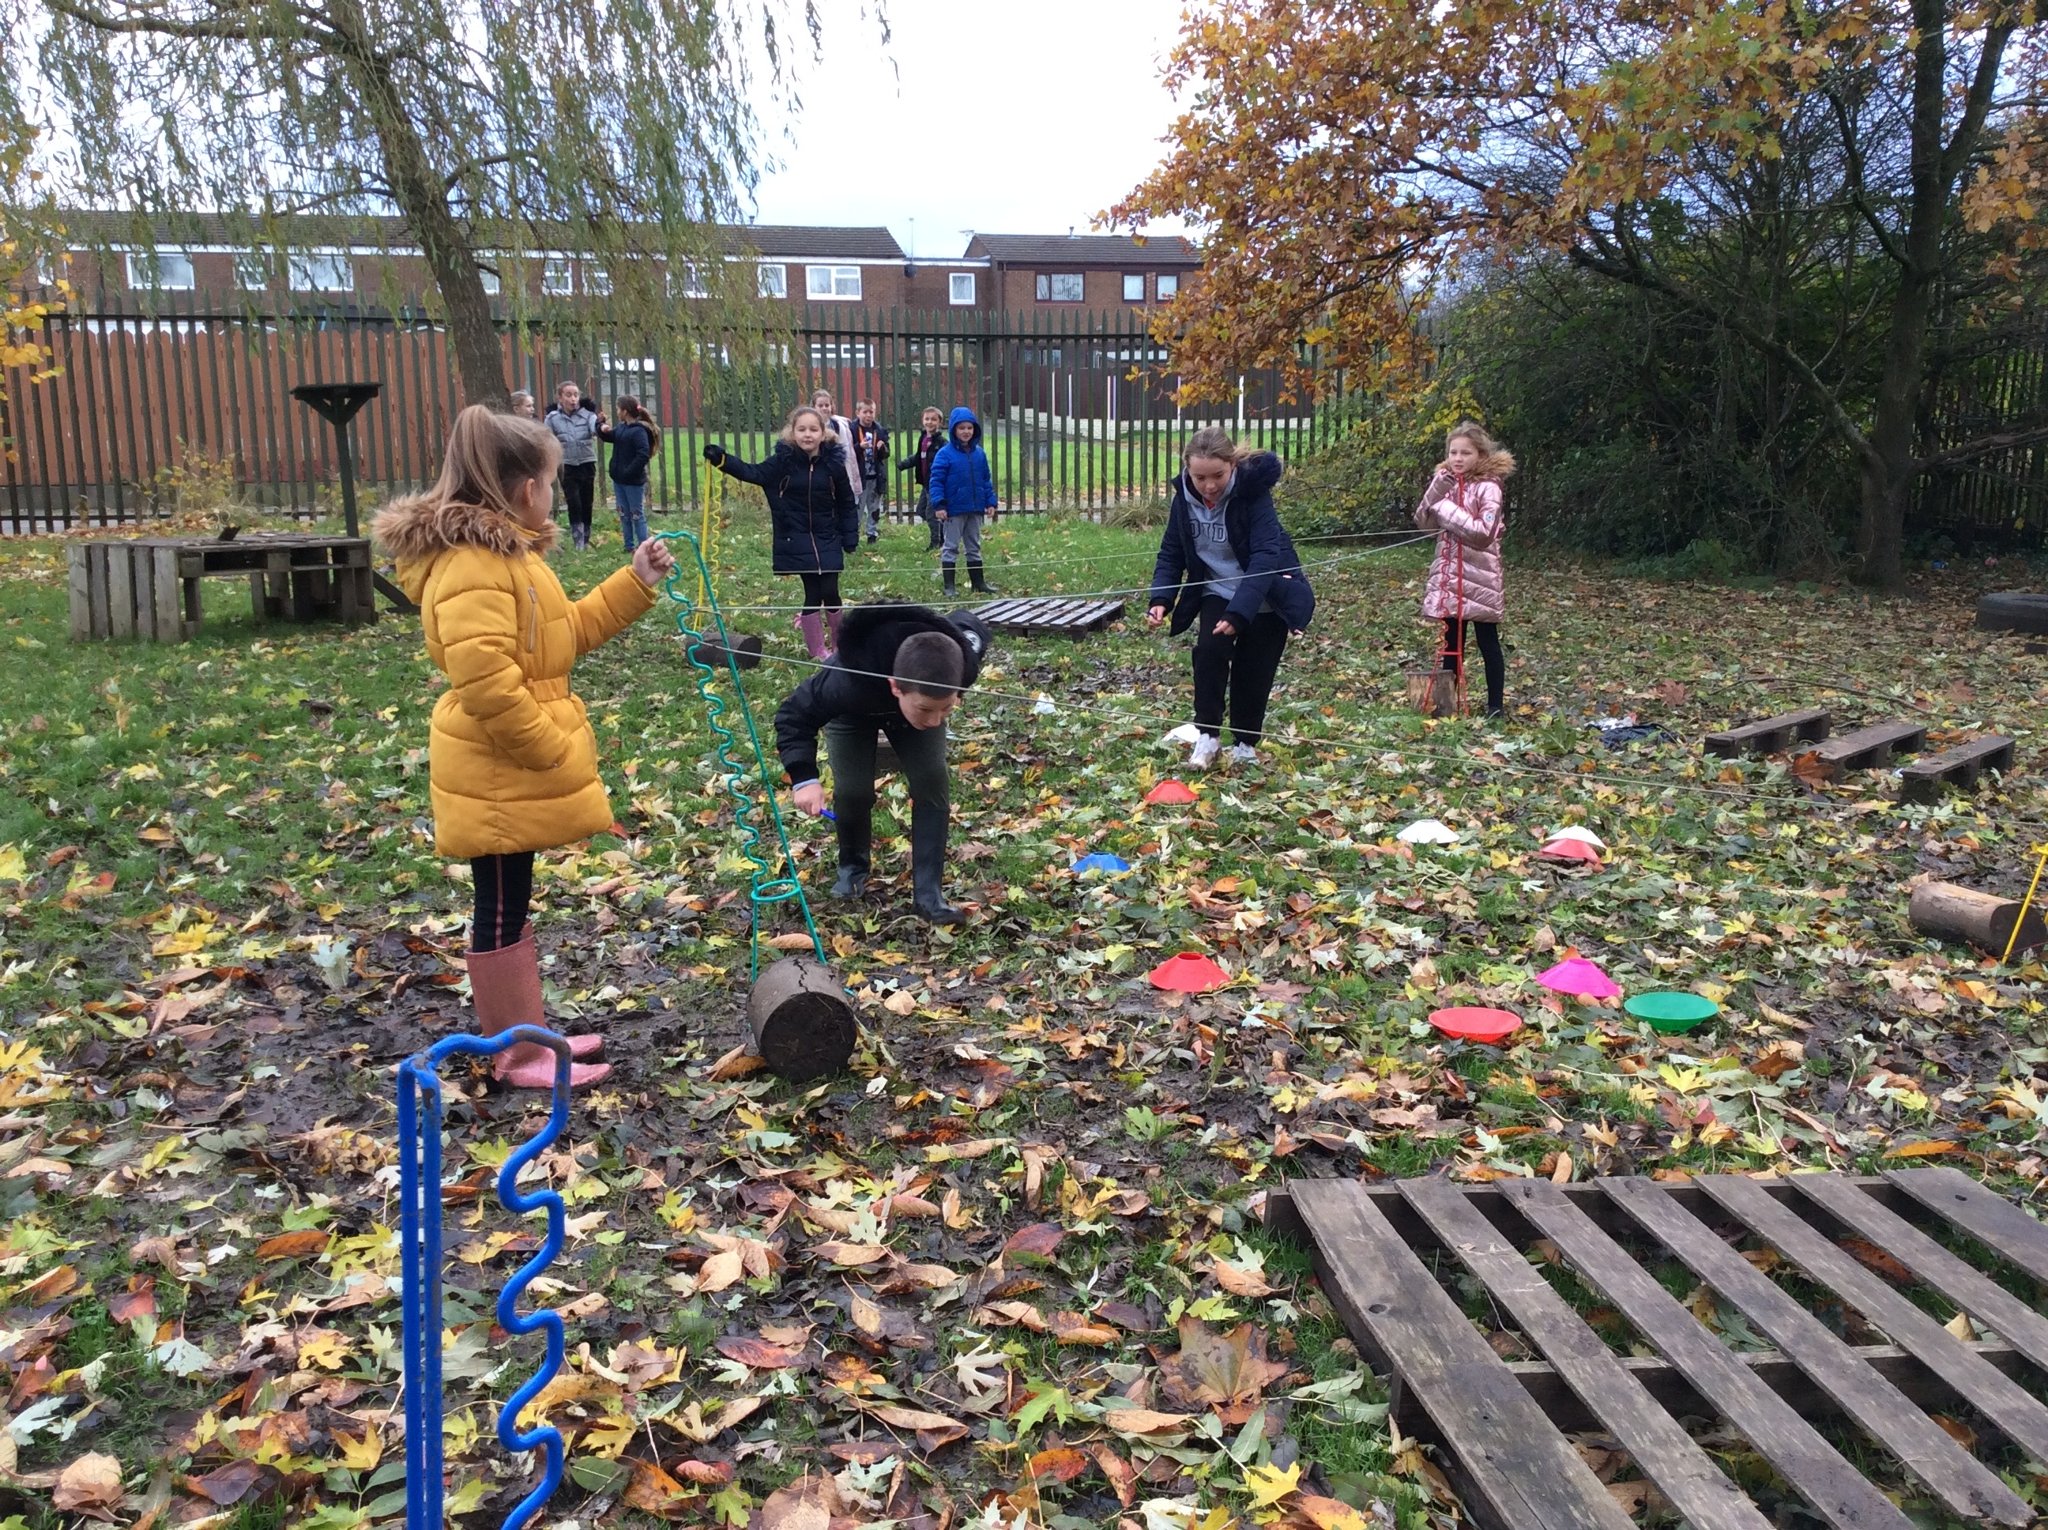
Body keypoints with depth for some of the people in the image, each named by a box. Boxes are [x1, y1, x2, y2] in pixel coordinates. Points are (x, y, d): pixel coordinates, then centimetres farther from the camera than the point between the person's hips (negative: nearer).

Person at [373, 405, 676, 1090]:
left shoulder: (501, 551, 15)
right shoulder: (473, 561, -21)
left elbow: (568, 631, 20)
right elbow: (484, 678, -30)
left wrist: (635, 581, 13)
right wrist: (549, 750, -21)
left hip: (513, 770, 11)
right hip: (497, 774, -11)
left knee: (511, 906, 18)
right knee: (501, 910, 1)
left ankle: (524, 1037, 30)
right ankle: (521, 1057, 13)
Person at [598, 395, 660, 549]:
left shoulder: (639, 430, -18)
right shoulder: (621, 427, 8)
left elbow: (643, 455, -25)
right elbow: (609, 436, 26)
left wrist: (629, 472, -23)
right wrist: (603, 429, 3)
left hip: (633, 481, -9)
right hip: (618, 479, 9)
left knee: (637, 515, -1)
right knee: (624, 515, 14)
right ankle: (629, 546, 22)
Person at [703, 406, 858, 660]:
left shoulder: (833, 463, -4)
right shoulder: (784, 461, -5)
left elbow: (846, 504, 2)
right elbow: (754, 473, -11)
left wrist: (850, 538, 1)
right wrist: (722, 459, -26)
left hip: (827, 541, 1)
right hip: (797, 541, 0)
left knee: (830, 592, -1)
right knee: (812, 594, 1)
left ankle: (839, 645, 21)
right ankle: (818, 651, 13)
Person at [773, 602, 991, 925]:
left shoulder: (962, 661, -40)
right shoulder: (849, 682, -49)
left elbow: (966, 625, -14)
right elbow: (793, 715, -31)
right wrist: (804, 777, -43)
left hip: (915, 698, 2)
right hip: (853, 712, -2)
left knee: (932, 782, -16)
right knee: (852, 791, -12)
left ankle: (928, 894, -7)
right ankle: (853, 868, 19)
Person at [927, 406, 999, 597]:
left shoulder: (979, 453, 6)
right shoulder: (945, 454, -10)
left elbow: (987, 480, 12)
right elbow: (936, 480, -12)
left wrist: (990, 502, 5)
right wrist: (939, 505, -19)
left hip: (975, 509, 5)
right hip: (953, 510, -5)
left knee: (974, 547, 14)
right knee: (951, 548, 3)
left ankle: (978, 583, 23)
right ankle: (949, 586, 7)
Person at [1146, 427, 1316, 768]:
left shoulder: (1252, 492, -26)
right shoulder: (1184, 498, -12)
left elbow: (1265, 555, -32)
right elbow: (1171, 552, -3)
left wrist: (1239, 612, -41)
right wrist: (1161, 599, -20)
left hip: (1265, 598, -3)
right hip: (1217, 592, 3)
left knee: (1252, 672, 2)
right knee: (1209, 650, -20)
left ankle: (1246, 743, 23)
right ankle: (1207, 735, -6)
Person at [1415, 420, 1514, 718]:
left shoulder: (1488, 488, -12)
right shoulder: (1445, 484, 9)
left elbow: (1484, 532, -22)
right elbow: (1423, 522, 3)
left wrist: (1447, 509, -20)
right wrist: (1438, 489, -11)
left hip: (1479, 577, -6)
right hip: (1448, 575, 6)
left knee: (1488, 642, 3)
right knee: (1451, 642, 13)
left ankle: (1496, 704, 11)